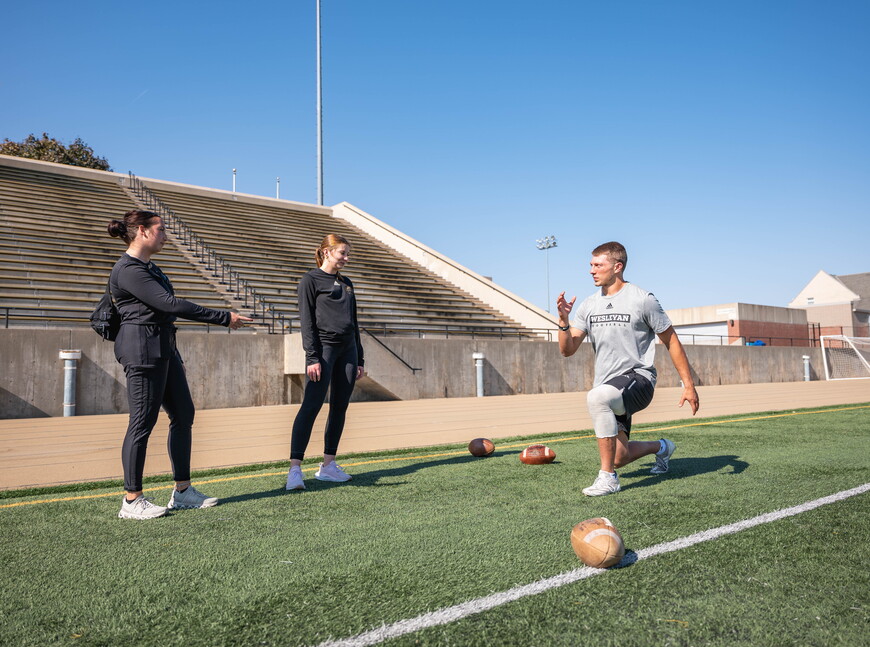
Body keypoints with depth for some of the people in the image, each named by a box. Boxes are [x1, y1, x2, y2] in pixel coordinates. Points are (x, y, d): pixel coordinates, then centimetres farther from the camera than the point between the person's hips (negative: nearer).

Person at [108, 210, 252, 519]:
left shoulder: (148, 267, 17)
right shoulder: (128, 270, -14)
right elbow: (171, 304, -22)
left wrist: (174, 356, 23)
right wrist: (225, 318, -20)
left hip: (164, 350, 10)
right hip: (142, 351, -10)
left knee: (183, 415, 10)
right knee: (143, 422, -5)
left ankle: (182, 491, 18)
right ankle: (132, 501, 7)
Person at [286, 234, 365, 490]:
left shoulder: (346, 283, 19)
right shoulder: (311, 280, 0)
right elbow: (307, 321, -8)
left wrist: (359, 359, 17)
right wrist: (312, 358, -16)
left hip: (347, 350, 7)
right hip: (323, 347, -7)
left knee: (339, 407, 5)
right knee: (311, 406, -14)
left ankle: (328, 465, 12)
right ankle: (295, 469, -14)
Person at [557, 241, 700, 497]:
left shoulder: (643, 299, -7)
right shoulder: (588, 305, 7)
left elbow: (671, 342, 0)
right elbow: (567, 350, 3)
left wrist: (688, 384, -3)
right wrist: (563, 320, -15)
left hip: (637, 377, -6)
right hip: (607, 387, 6)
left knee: (597, 397, -37)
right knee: (618, 458, 8)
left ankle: (608, 477, -25)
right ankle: (661, 447, 42)